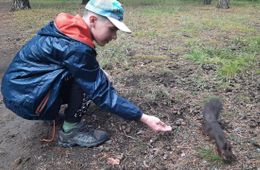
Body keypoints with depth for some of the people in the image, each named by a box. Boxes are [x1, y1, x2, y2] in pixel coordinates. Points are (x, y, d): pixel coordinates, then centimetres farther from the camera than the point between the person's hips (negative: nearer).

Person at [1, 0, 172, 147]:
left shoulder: (69, 28, -1)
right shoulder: (76, 47, -28)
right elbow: (102, 93, -24)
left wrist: (99, 73, -2)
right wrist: (144, 118, -21)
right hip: (25, 97, -9)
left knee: (86, 76, 6)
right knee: (87, 80, -21)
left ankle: (51, 112, 15)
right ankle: (70, 132, -7)